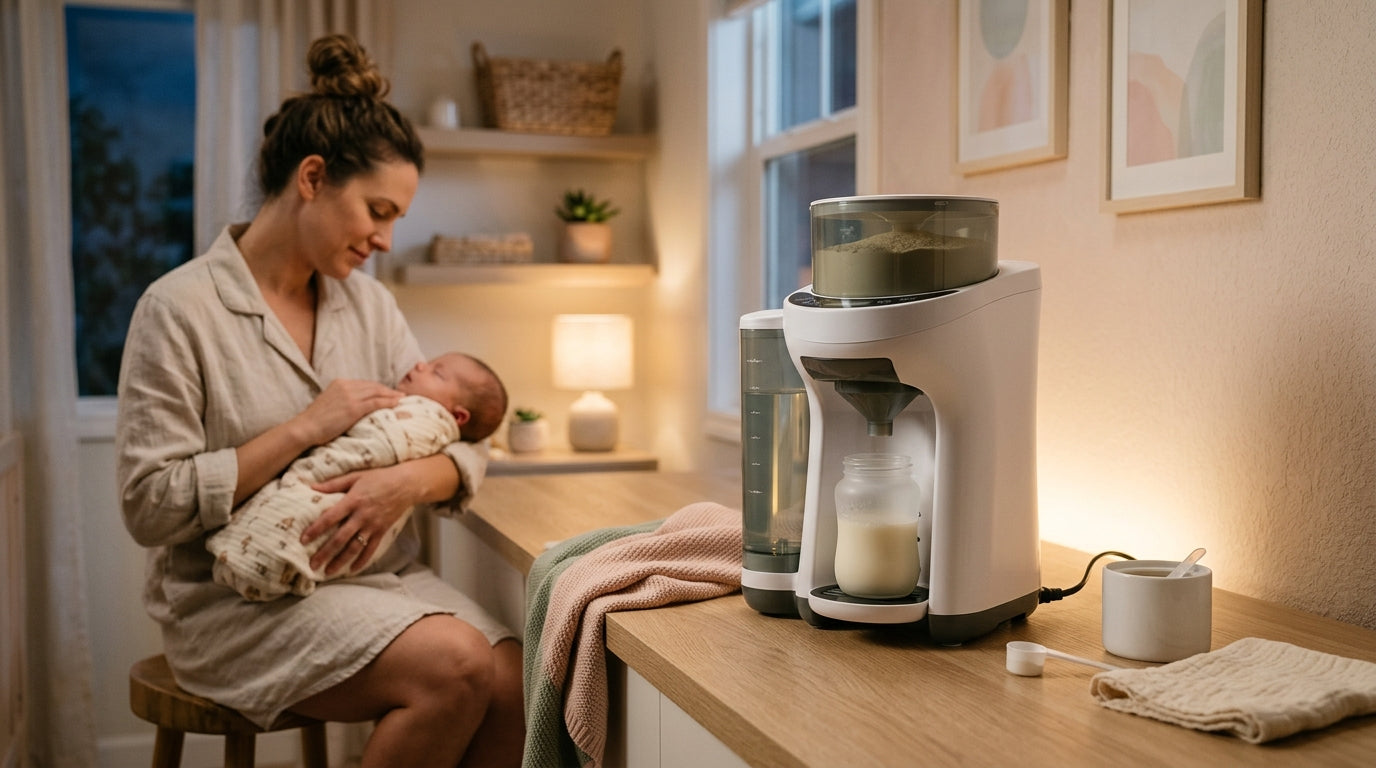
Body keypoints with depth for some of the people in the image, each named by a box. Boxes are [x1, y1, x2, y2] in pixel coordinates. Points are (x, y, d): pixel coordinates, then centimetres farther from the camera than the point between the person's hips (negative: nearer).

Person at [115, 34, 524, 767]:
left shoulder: (366, 302, 10)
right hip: (239, 597, -5)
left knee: (515, 683, -22)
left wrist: (410, 479, -15)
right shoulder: (180, 307, -7)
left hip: (376, 573, 5)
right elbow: (149, 505, -12)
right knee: (459, 665, -27)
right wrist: (304, 430, -15)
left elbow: (464, 451, 8)